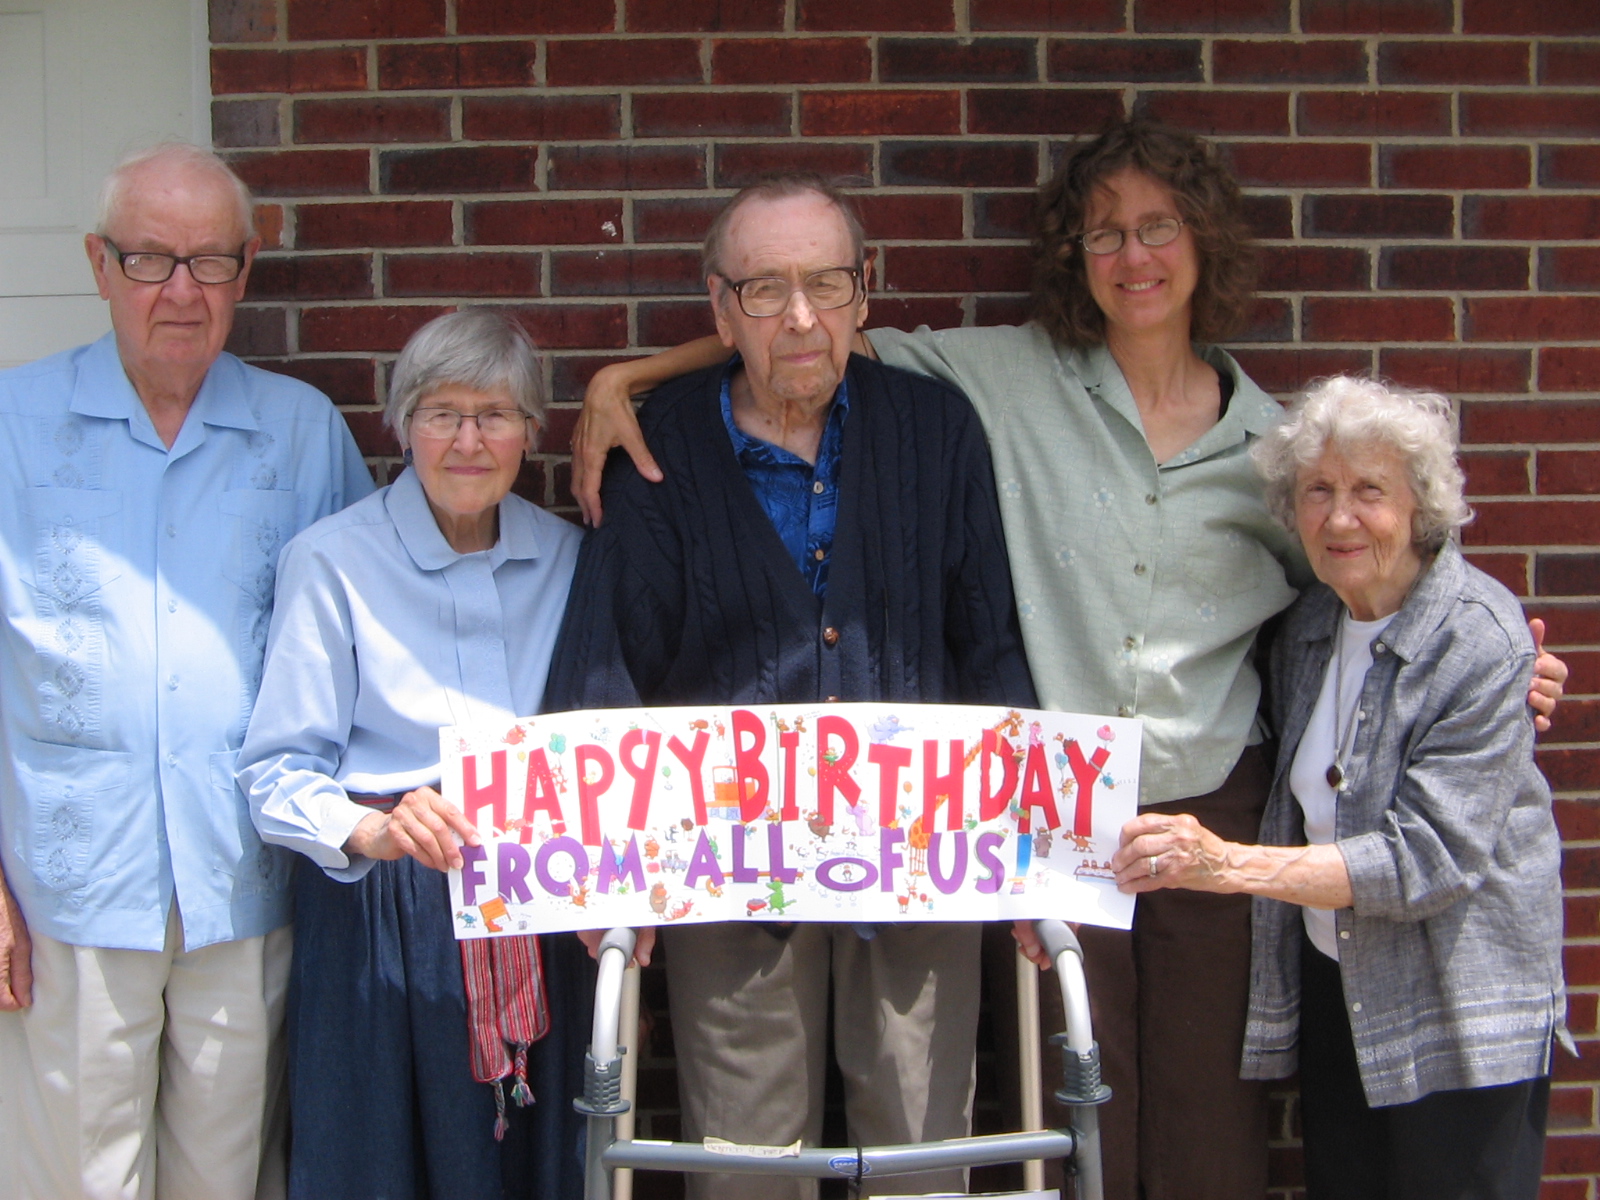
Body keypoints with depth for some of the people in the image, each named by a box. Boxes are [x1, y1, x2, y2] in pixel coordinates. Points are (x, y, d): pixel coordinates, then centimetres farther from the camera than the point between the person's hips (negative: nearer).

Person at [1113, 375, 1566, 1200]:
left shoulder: (1481, 641, -18)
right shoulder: (1310, 623, 3)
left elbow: (1433, 855, -25)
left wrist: (1231, 864, -31)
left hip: (1457, 1016, -6)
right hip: (1330, 987, 6)